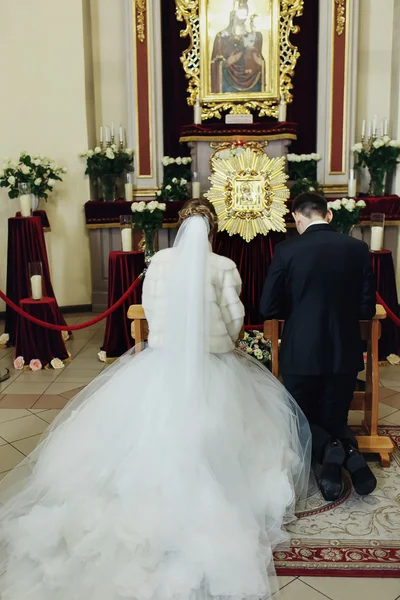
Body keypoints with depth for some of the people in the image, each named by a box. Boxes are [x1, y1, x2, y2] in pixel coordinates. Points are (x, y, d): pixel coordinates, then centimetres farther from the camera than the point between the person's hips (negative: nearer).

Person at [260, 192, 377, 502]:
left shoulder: (286, 250, -10)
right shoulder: (358, 249, -3)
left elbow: (269, 308, -6)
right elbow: (367, 308, 0)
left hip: (301, 354, -2)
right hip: (344, 354, 2)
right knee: (335, 420, 20)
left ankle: (329, 450, -11)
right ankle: (350, 450, -10)